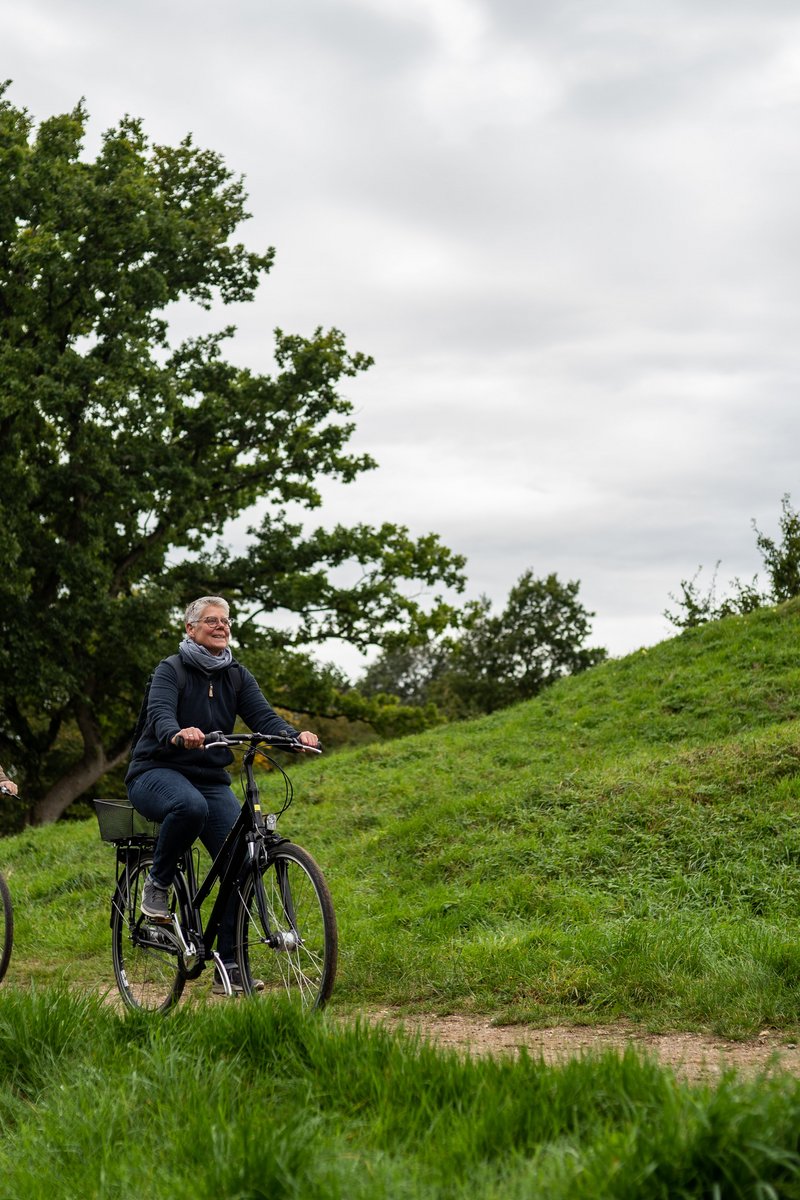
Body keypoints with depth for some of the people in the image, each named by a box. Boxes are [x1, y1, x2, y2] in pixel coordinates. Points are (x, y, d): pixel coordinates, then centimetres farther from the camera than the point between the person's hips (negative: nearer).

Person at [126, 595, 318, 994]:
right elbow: (160, 714, -25)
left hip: (212, 781, 5)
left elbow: (262, 715, -7)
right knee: (190, 807, -40)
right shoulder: (171, 671, -6)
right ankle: (157, 883, -14)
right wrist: (178, 735, -49)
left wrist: (295, 735, -28)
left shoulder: (237, 676, 8)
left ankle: (229, 965, -4)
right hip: (157, 773, -5)